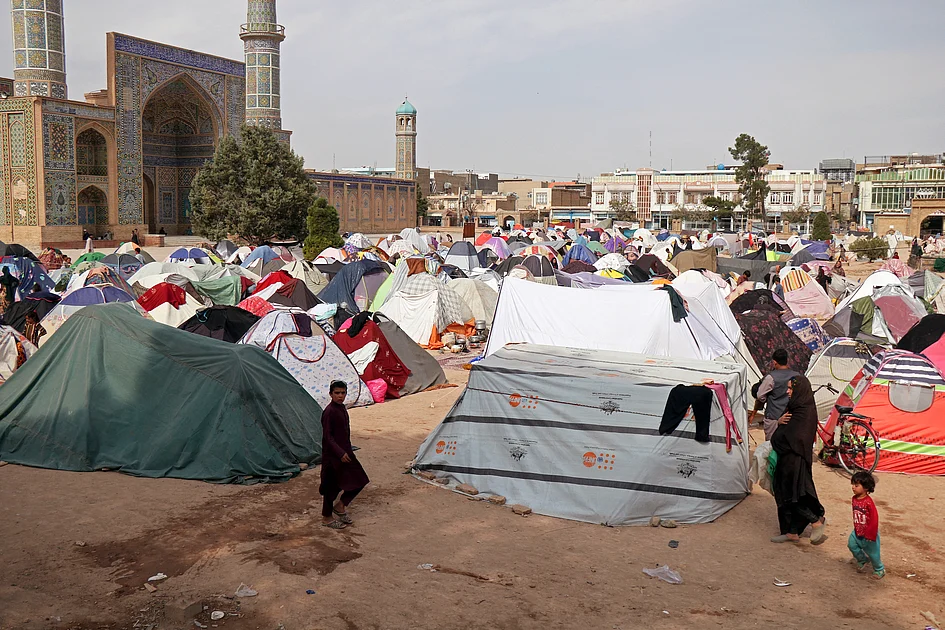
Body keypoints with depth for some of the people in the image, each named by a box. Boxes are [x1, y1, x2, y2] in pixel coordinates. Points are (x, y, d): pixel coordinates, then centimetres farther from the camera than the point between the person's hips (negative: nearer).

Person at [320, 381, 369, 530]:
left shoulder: (342, 408, 8)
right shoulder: (329, 412, -18)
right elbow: (327, 436, -20)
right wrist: (340, 453, -24)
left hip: (344, 452, 9)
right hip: (332, 454, -9)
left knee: (359, 480, 9)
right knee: (331, 485, 3)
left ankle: (340, 506, 23)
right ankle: (327, 518, 17)